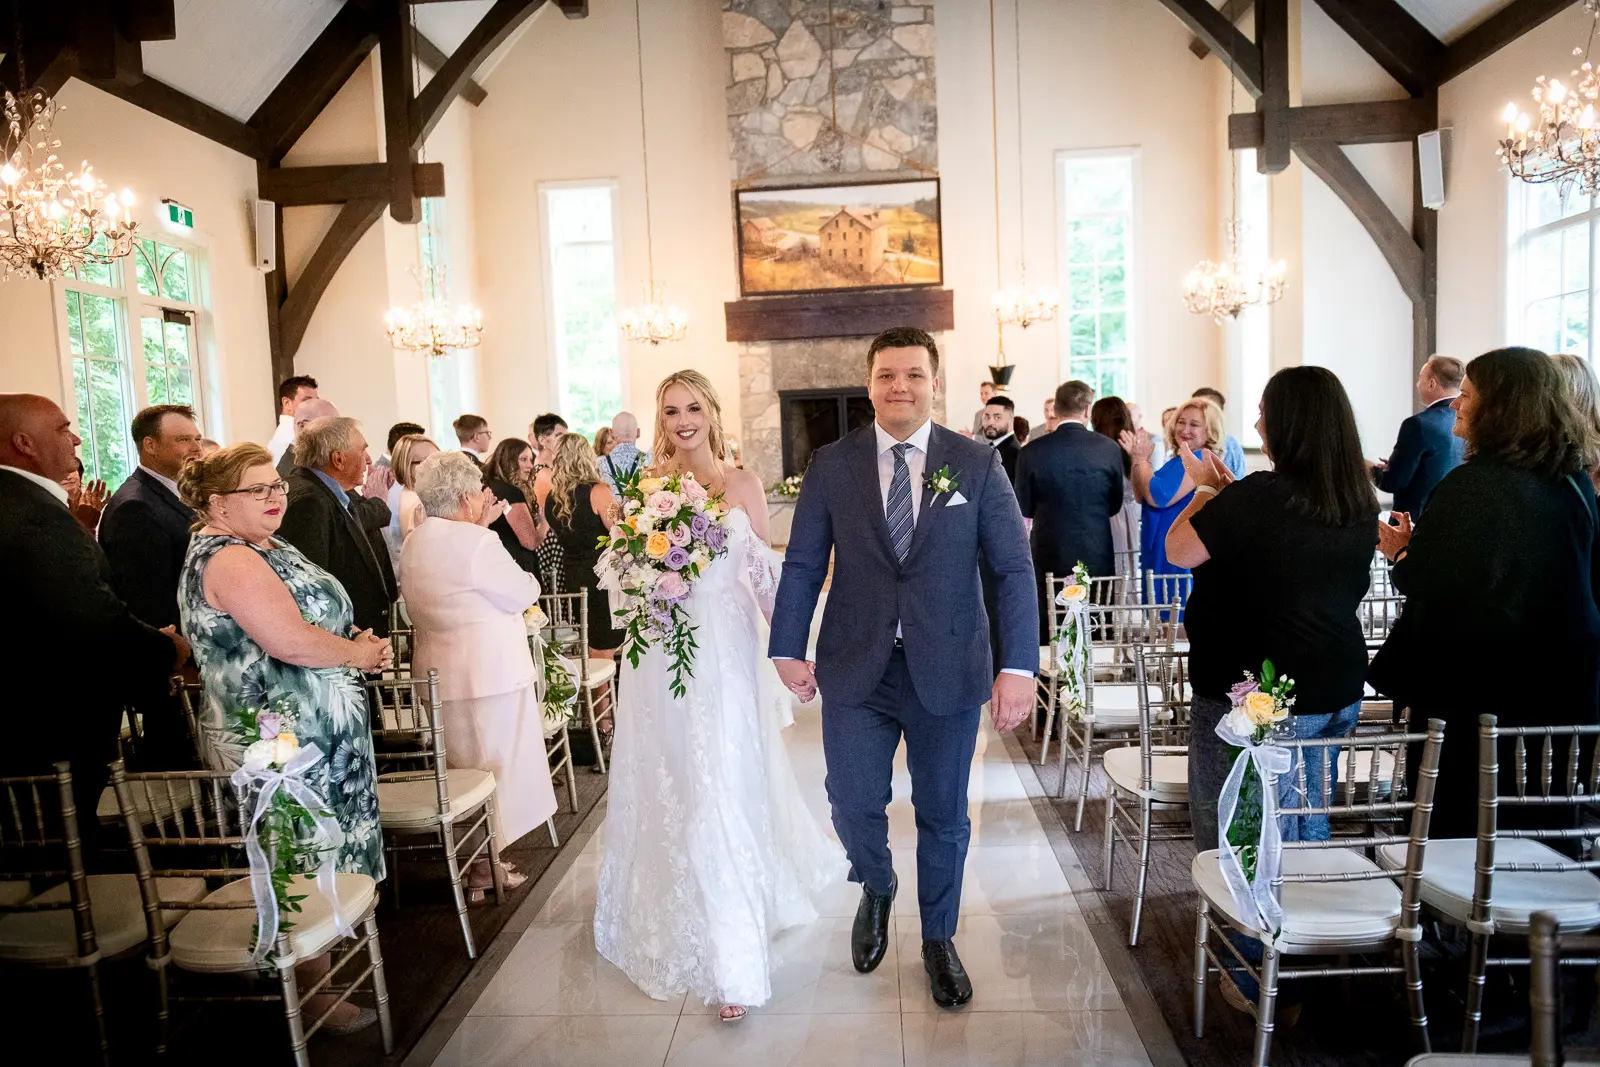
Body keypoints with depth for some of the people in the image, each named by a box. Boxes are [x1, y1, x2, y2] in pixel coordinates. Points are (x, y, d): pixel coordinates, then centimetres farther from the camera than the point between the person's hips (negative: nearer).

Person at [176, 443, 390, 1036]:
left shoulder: (267, 546, 13)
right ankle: (314, 1000, 17)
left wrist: (361, 640, 2)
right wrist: (358, 653, -12)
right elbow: (291, 642, -28)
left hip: (317, 734, 10)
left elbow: (320, 615, 22)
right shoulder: (227, 559, -18)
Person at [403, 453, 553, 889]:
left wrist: (480, 527, 12)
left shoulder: (414, 543, 7)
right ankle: (484, 867, 13)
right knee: (492, 766, 4)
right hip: (489, 672, -9)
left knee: (456, 767, 19)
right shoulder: (476, 542, -20)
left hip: (436, 672, 9)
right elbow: (523, 594, -13)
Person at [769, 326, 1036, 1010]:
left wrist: (1018, 666, -13)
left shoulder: (976, 464, -2)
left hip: (947, 670, 0)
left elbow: (1013, 569, -5)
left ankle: (938, 939, 38)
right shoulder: (831, 465, 0)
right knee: (853, 804, 5)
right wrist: (789, 650, -2)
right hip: (855, 670, 0)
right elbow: (802, 564, 2)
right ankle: (876, 889, 41)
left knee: (943, 814, 13)